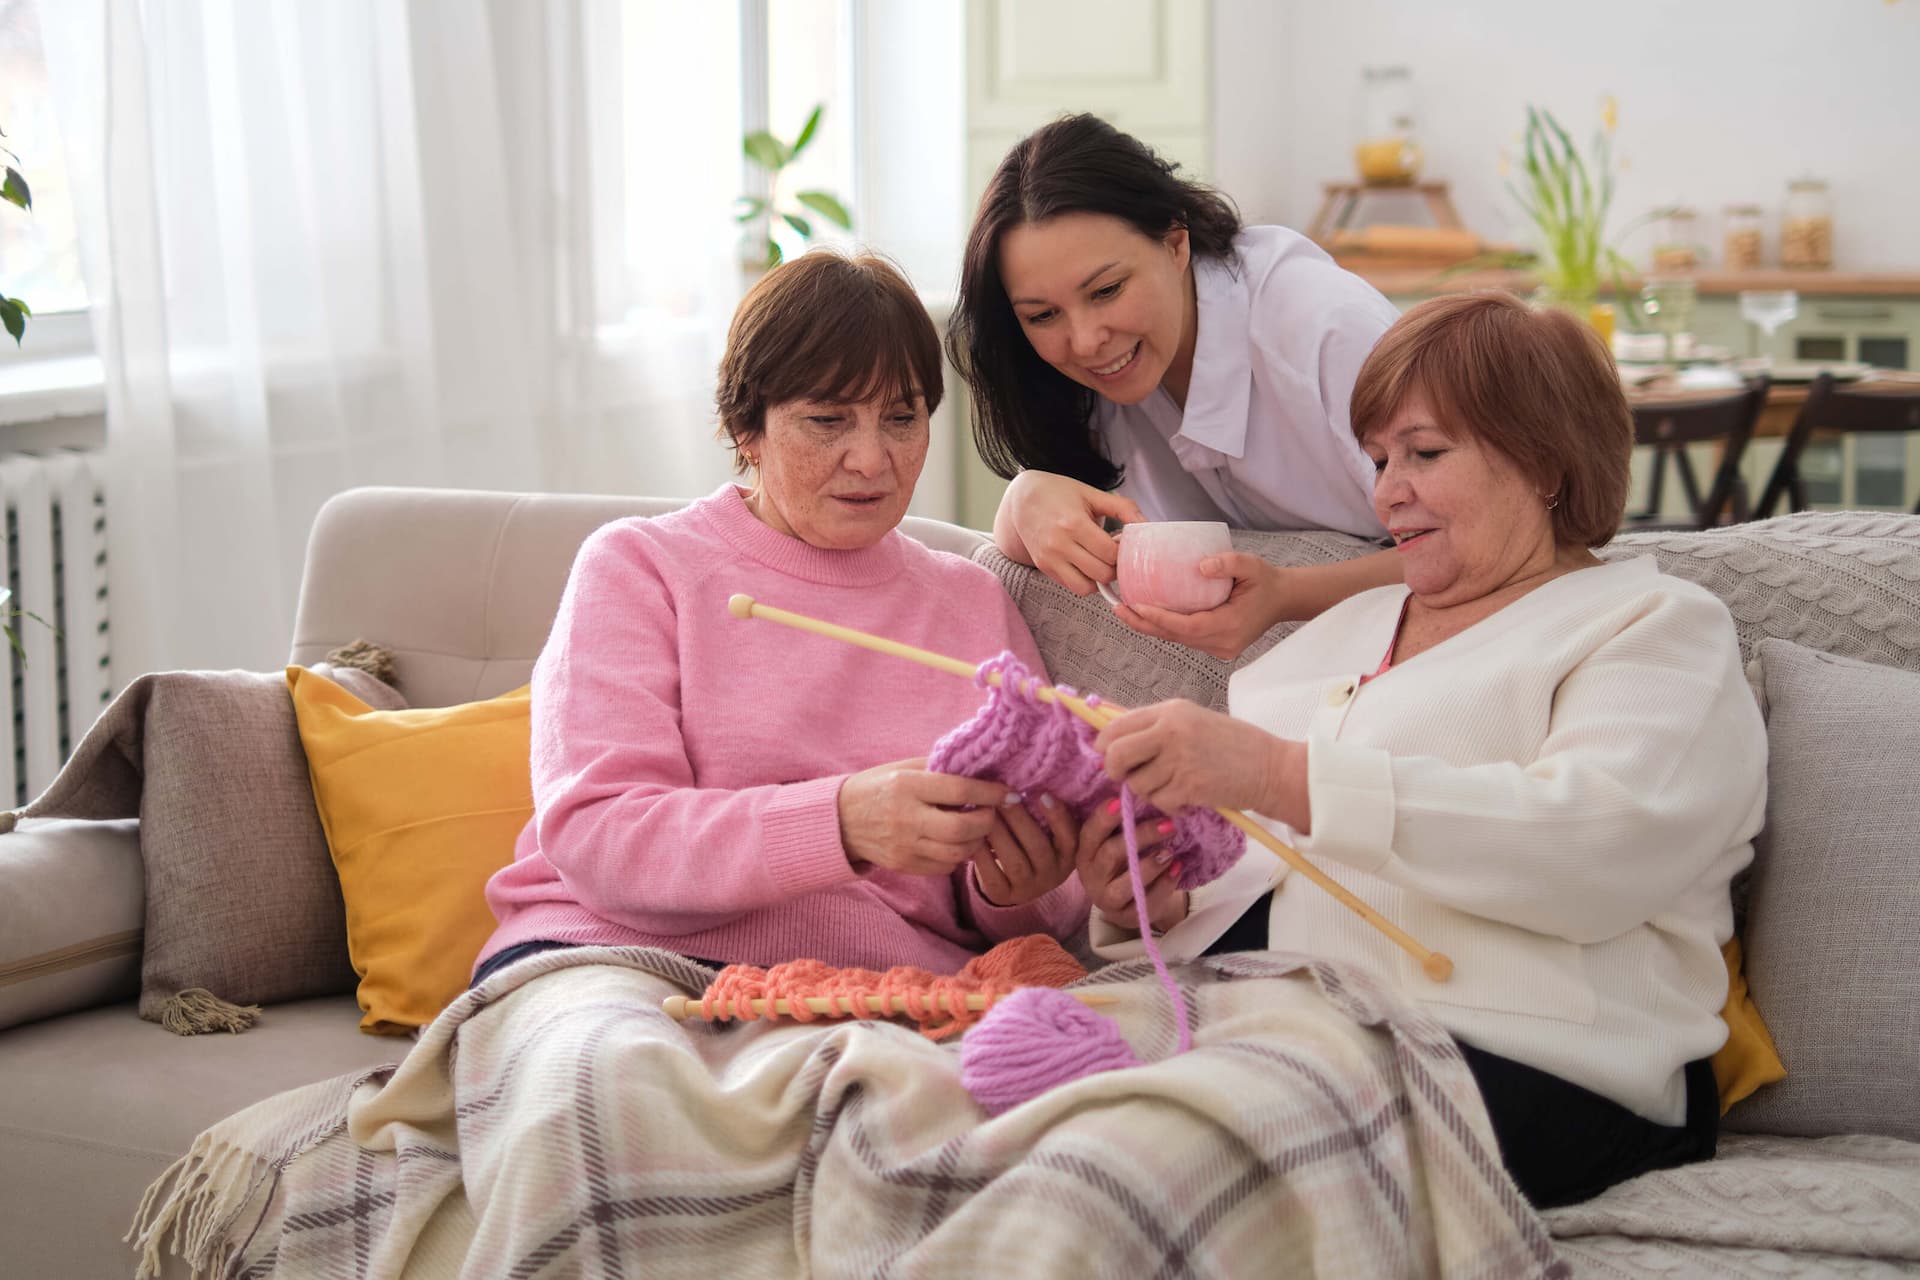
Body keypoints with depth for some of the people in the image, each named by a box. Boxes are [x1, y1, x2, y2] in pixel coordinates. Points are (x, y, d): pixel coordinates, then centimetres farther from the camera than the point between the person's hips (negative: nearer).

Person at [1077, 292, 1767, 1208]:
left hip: (1520, 1057, -5)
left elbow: (1593, 846, -12)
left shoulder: (1654, 626, 10)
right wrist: (1157, 904, 0)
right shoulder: (1342, 632, 30)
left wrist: (1283, 775, -19)